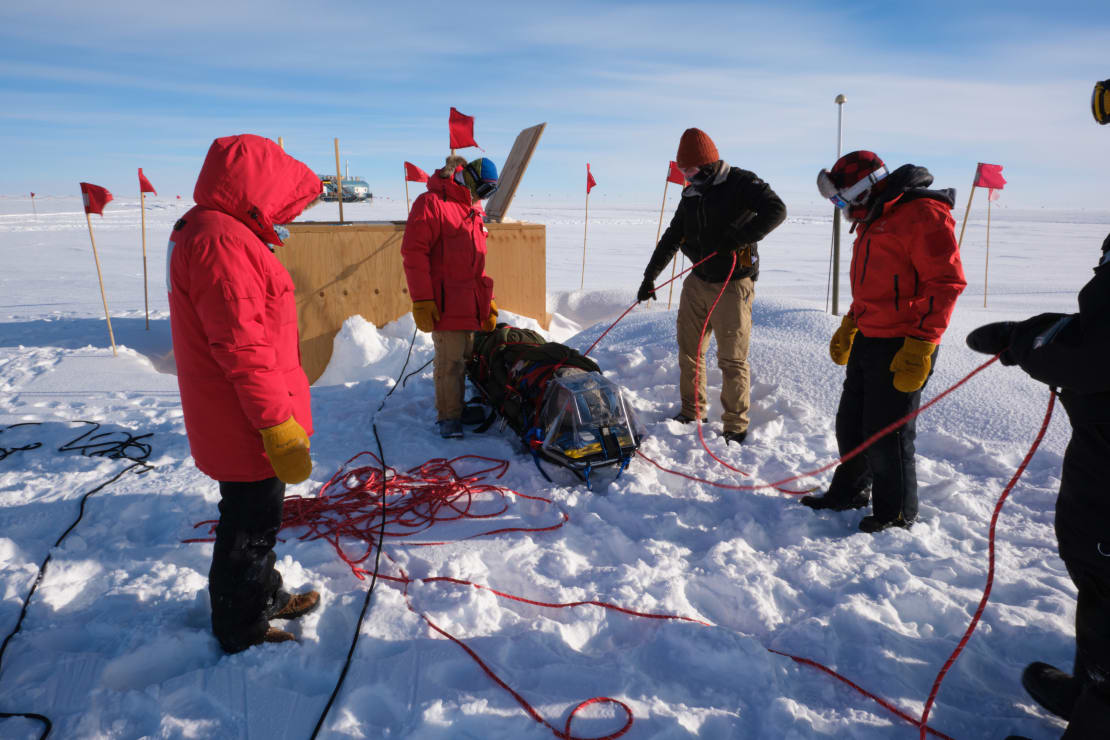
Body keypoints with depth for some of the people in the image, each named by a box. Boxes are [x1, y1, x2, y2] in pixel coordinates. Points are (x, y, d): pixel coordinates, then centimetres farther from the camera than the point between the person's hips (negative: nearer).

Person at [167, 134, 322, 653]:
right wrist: (279, 427, -25)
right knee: (252, 523, 5)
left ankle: (264, 597, 43)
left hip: (235, 417, 11)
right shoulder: (223, 241, -23)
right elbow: (243, 348, -28)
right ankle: (242, 633, 24)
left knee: (255, 512, 24)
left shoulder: (200, 229, 12)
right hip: (245, 422, -11)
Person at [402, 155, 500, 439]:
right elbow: (413, 251, -13)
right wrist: (421, 300, -17)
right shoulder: (431, 203, -7)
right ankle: (449, 416, 7)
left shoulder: (474, 209, 20)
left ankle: (470, 409, 17)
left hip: (473, 305, 7)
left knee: (473, 359, 7)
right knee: (451, 362, -4)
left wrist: (488, 300, 22)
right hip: (447, 305, -7)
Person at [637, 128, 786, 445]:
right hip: (697, 281, 7)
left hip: (732, 286, -7)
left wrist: (738, 239, -28)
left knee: (732, 360, -3)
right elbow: (672, 238, 20)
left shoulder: (741, 183, -7)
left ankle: (736, 427, 9)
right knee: (689, 351, 11)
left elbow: (776, 210, -20)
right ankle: (692, 413, 27)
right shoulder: (691, 195, 14)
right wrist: (649, 276, 21)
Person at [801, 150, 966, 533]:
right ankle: (850, 492, 34)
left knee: (887, 432, 0)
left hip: (902, 348, -9)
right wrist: (848, 327, 27)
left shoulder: (922, 214, -15)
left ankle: (897, 512, 18)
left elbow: (946, 282, -20)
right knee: (851, 422, 16)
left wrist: (919, 346, -23)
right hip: (867, 341, 9)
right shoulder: (873, 219, 16)